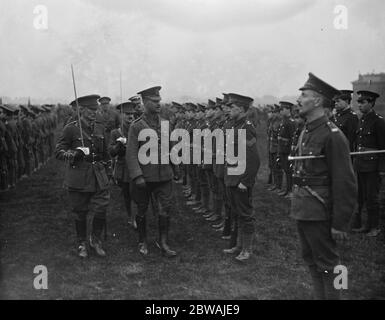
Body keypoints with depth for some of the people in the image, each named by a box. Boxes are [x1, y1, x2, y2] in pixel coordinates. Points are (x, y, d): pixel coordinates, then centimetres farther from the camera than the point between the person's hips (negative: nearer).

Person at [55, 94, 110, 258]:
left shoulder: (100, 128, 8)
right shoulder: (71, 128, -7)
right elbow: (58, 152, -8)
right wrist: (74, 154, -23)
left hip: (98, 177, 3)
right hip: (78, 177, -3)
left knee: (102, 209, -1)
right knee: (80, 213, 7)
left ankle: (96, 240, 22)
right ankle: (82, 243, 26)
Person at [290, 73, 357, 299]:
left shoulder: (332, 135, -19)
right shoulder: (306, 131, 8)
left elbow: (346, 184, -19)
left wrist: (340, 224, -17)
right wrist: (296, 200, 13)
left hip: (319, 211, -9)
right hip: (302, 209, 9)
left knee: (327, 264, 4)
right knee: (310, 258, 20)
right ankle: (319, 296, 36)